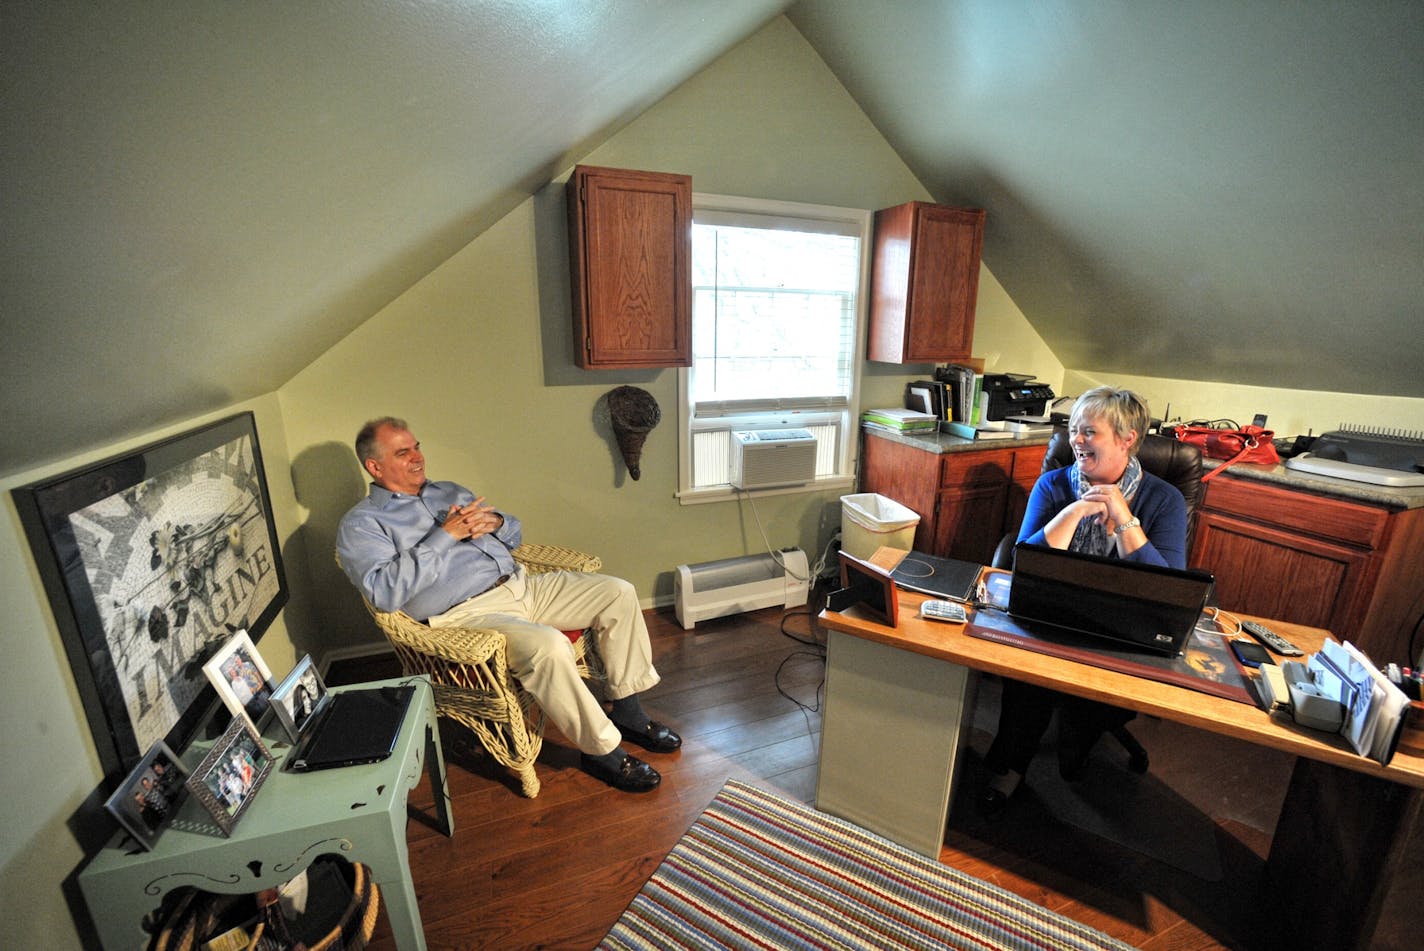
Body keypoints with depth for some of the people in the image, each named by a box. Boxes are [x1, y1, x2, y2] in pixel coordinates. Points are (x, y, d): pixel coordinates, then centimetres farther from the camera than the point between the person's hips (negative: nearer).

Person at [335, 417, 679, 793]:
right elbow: (384, 593, -16)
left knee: (618, 593, -7)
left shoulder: (450, 491, 21)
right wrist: (444, 536, -16)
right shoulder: (360, 525, 2)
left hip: (520, 584, 7)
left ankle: (626, 710, 5)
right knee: (549, 645, -35)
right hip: (467, 613, -7)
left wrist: (495, 521, -2)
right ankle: (600, 749, -12)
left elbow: (515, 535, 23)